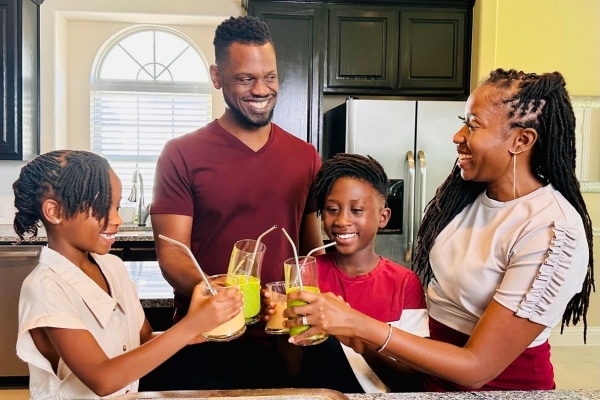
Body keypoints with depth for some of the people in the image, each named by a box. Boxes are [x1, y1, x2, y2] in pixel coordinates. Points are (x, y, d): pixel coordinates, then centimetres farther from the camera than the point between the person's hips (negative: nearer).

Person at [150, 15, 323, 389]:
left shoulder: (306, 157, 3)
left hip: (283, 344, 3)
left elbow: (314, 250, 10)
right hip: (204, 349, -2)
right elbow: (172, 255, -10)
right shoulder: (182, 155, -7)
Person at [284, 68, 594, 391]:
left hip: (499, 384, -5)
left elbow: (476, 368, -23)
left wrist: (357, 325, -27)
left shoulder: (553, 233, -22)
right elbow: (441, 299, 3)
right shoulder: (464, 191, -4)